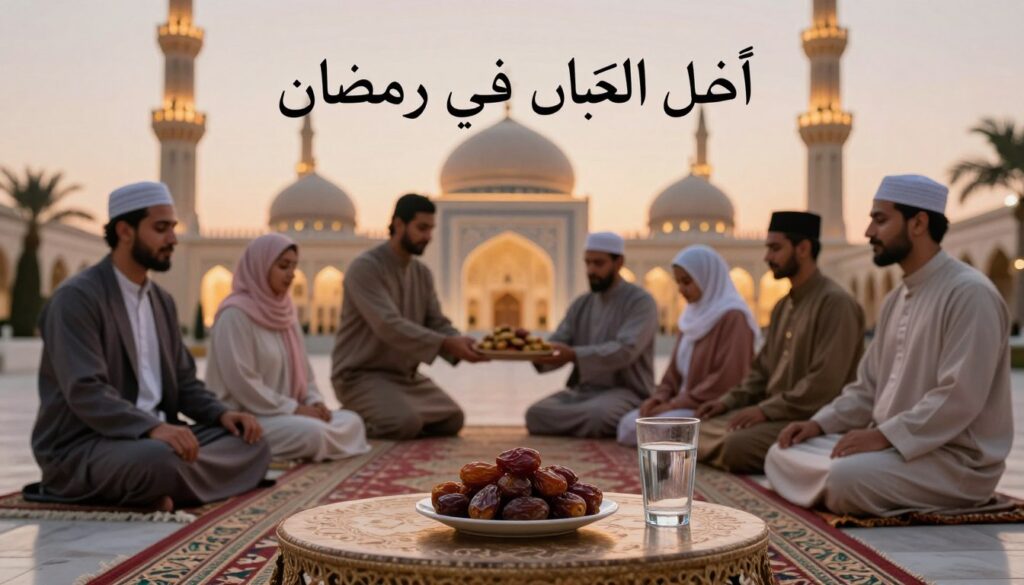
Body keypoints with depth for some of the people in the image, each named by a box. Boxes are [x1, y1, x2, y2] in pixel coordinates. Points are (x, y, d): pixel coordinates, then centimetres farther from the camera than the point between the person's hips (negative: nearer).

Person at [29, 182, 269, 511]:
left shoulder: (162, 301, 15)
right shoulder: (76, 298, -12)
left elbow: (183, 381, 17)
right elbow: (85, 392, -24)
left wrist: (222, 414, -4)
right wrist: (153, 428, -37)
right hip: (80, 449, -9)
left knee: (252, 447, -8)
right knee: (163, 460, -39)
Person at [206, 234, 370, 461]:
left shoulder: (284, 310, 13)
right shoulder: (235, 313, -13)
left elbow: (301, 366, 17)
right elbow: (241, 383, -20)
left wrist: (314, 401, -2)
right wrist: (293, 408, -17)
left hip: (286, 412, 9)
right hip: (248, 417, -9)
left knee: (352, 422, -3)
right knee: (312, 433, -31)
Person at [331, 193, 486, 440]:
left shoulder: (423, 273, 8)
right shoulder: (365, 267, -18)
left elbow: (437, 324, 4)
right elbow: (389, 326, -30)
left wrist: (463, 345, -19)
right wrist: (446, 344, -38)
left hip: (406, 375, 8)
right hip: (361, 375, -8)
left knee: (452, 420, -4)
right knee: (405, 423, -29)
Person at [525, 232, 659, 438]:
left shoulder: (641, 302, -7)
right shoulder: (581, 305, 13)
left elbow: (625, 350, -22)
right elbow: (556, 347, 4)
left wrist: (574, 356, -35)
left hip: (625, 393, -5)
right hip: (581, 391, 6)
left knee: (595, 416, -38)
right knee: (535, 414, -22)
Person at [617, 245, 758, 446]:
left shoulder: (732, 317, -14)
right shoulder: (694, 315, 15)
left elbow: (727, 380, -21)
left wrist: (676, 403, -18)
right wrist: (660, 396, -1)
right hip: (685, 404, 9)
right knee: (628, 424, -6)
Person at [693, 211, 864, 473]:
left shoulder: (836, 303, -13)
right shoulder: (782, 306, 16)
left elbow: (825, 383, -21)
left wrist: (767, 409, -20)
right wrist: (729, 401, 4)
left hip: (809, 419, -9)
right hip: (773, 412, 9)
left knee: (737, 446, -30)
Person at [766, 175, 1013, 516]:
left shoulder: (969, 293, -16)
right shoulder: (896, 299, 14)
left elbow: (960, 398, -24)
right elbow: (870, 386, 18)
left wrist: (884, 436, -25)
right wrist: (820, 423, 3)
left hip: (957, 458, -9)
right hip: (890, 443, 9)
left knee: (848, 476, -34)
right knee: (782, 455, 2)